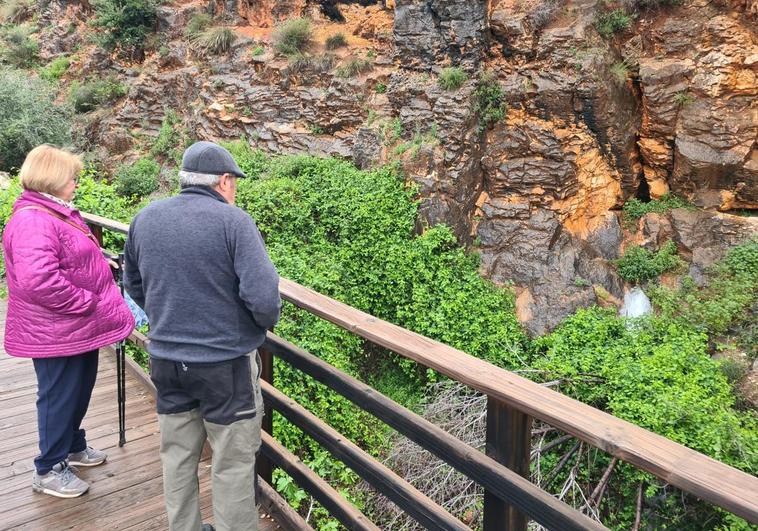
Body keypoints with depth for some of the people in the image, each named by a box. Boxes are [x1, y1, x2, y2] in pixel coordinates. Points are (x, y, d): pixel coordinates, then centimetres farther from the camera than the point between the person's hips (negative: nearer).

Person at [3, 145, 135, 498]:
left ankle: (73, 445, 43)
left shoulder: (59, 213, 12)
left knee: (80, 392, 23)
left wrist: (98, 261, 9)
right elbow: (37, 279, -34)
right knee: (59, 397, 5)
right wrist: (86, 302, -25)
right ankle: (49, 470, 22)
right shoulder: (33, 221, -23)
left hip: (80, 328, 10)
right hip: (57, 333, -10)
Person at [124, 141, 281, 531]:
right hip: (226, 362, -5)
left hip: (166, 360, 6)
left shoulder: (145, 219, 2)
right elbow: (263, 296, -22)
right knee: (232, 463, 10)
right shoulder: (233, 221, -16)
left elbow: (134, 286, 14)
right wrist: (268, 322, -1)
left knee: (177, 456, 20)